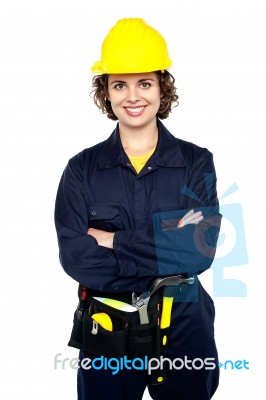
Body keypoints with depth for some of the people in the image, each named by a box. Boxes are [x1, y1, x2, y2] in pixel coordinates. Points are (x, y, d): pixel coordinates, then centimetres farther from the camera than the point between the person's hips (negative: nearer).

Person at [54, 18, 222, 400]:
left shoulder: (196, 162, -4)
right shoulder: (82, 168, -3)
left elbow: (200, 250, -15)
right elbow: (74, 256, -15)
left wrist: (113, 241, -15)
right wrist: (169, 250, -19)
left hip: (183, 327, 0)